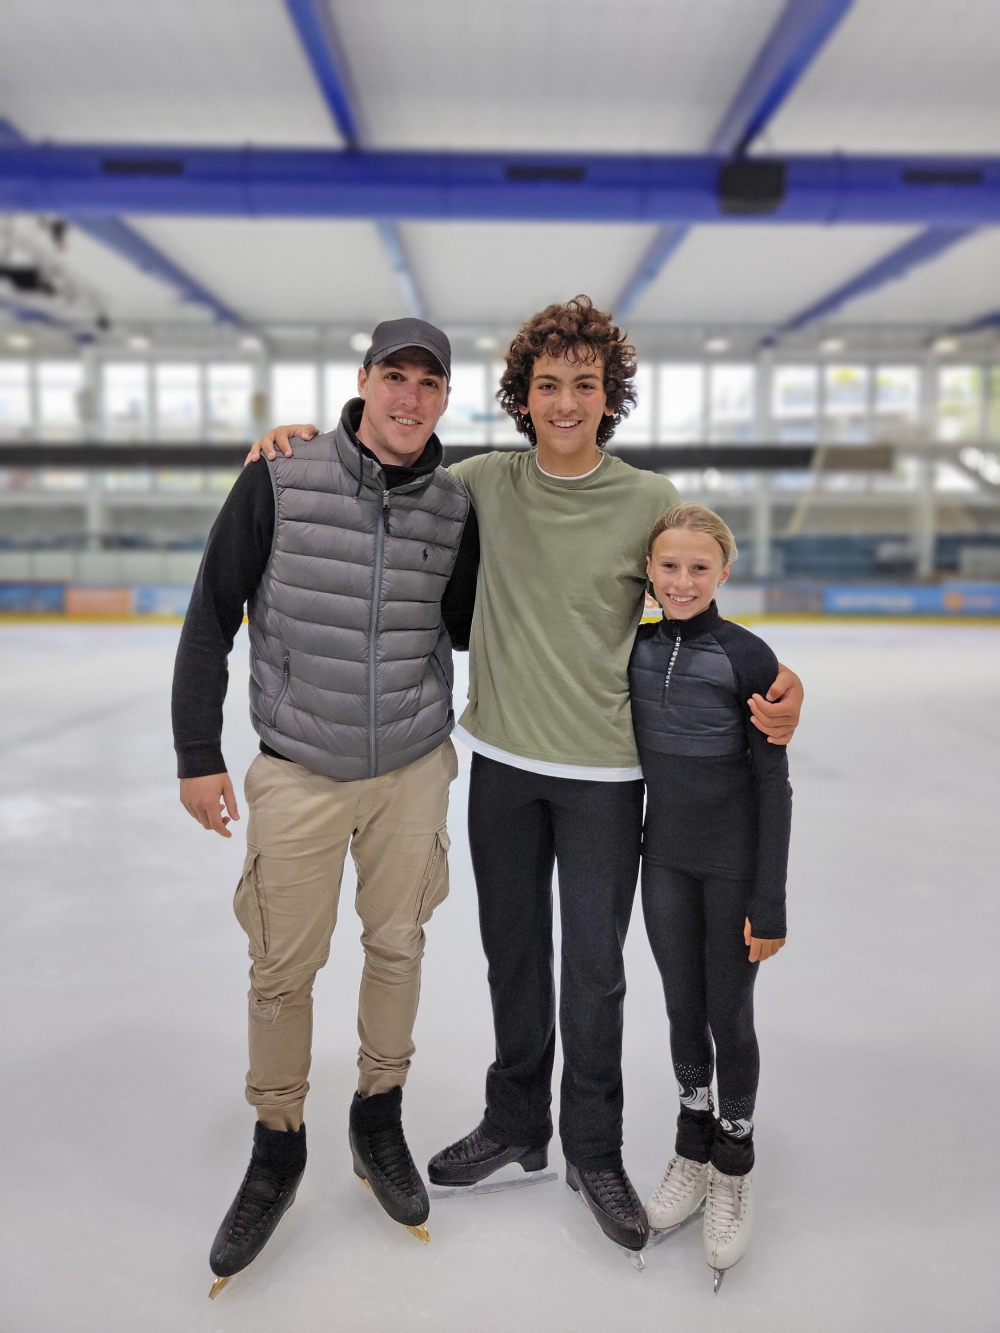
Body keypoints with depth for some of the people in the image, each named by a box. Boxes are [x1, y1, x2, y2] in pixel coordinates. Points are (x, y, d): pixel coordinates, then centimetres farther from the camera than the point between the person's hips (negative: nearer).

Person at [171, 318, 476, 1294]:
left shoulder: (453, 506, -2)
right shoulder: (280, 481, -10)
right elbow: (211, 617, -5)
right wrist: (197, 754, -6)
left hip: (414, 770, 3)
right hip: (298, 773, -2)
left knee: (397, 944, 15)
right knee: (282, 966, 8)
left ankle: (379, 1122, 38)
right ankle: (277, 1149, 32)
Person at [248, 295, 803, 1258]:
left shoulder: (649, 502, -7)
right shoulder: (486, 483, 0)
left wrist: (776, 680, -20)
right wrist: (304, 438, -2)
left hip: (602, 771, -3)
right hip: (502, 761, 3)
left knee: (593, 968, 7)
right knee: (512, 951, 17)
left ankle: (594, 1153, 31)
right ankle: (515, 1126, 39)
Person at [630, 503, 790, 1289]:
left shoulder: (748, 657, -15)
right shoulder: (637, 649, -3)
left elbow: (774, 785, -12)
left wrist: (771, 902, -12)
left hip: (735, 863, -4)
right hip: (665, 858, 4)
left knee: (730, 1016, 10)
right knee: (683, 1010, 17)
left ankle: (734, 1171, 32)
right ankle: (693, 1149, 38)